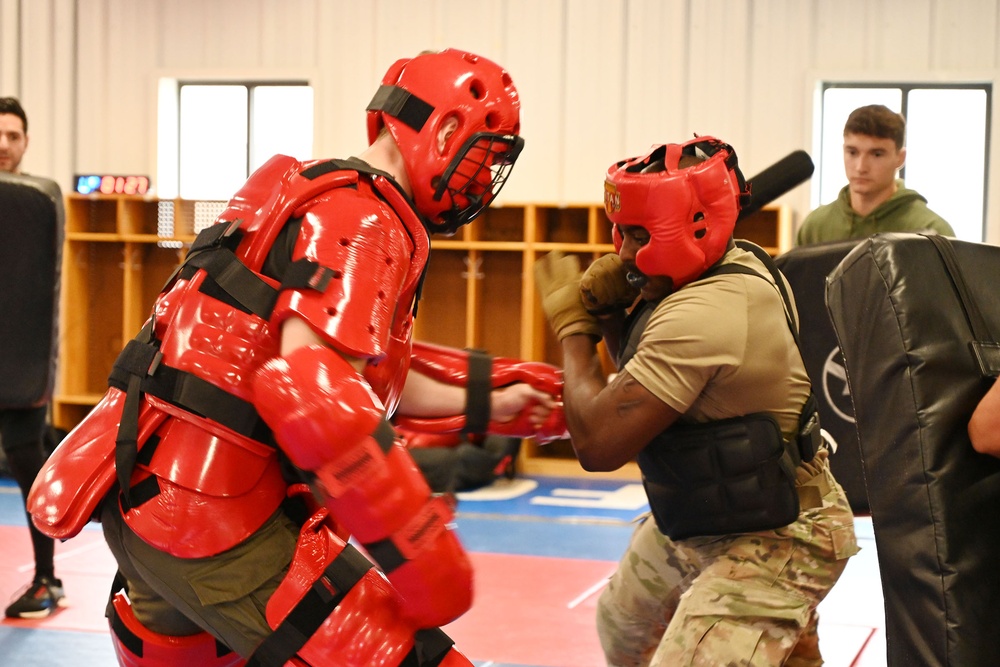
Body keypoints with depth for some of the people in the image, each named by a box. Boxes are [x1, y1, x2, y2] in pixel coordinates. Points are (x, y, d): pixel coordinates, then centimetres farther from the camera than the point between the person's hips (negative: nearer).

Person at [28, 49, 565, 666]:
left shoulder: (314, 193, 17)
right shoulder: (365, 221, -14)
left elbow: (364, 374, 25)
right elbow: (310, 388, -29)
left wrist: (487, 402, 24)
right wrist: (422, 555, -26)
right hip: (217, 523, -10)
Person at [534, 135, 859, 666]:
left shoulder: (703, 316, -33)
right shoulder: (734, 264, -4)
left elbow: (599, 444, -31)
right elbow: (644, 371, 11)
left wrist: (573, 326, -17)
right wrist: (608, 310, -10)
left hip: (773, 542, -10)